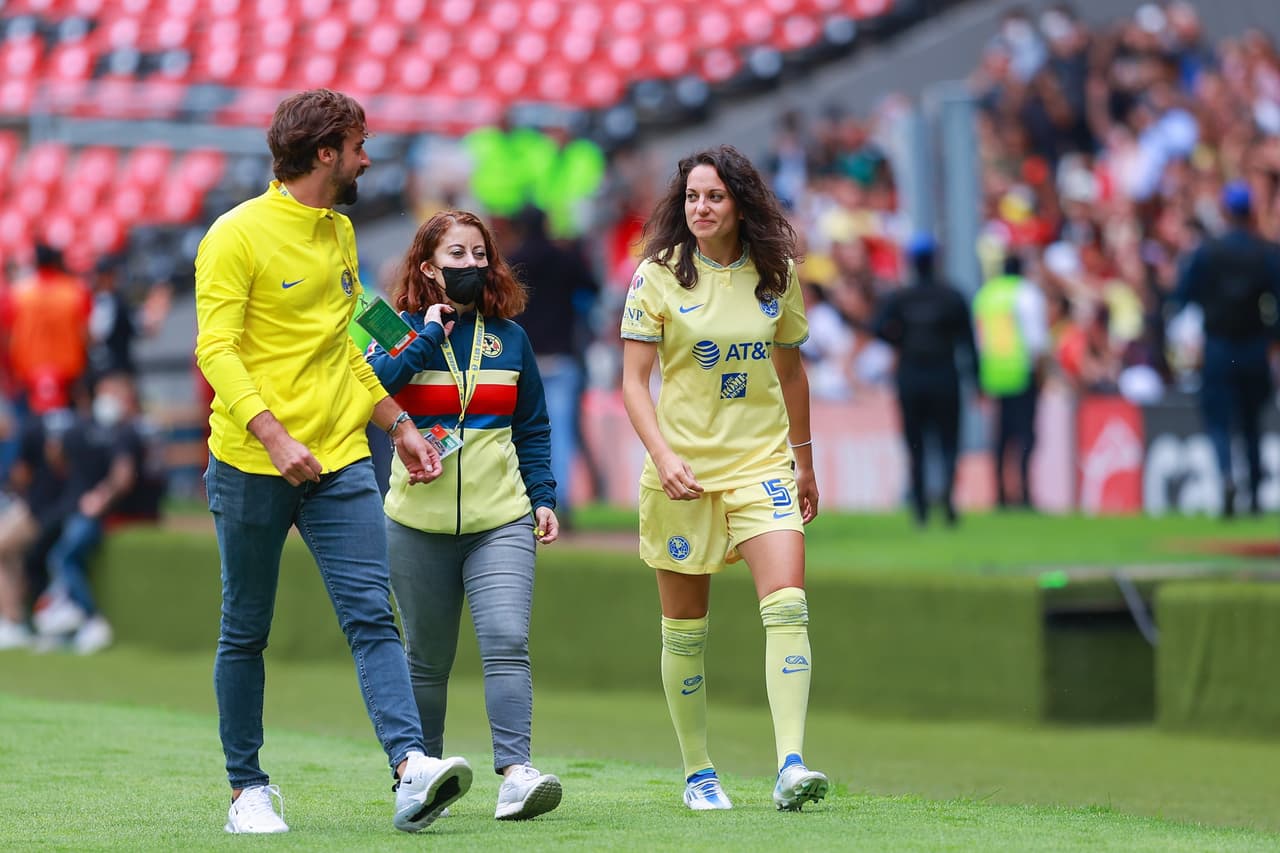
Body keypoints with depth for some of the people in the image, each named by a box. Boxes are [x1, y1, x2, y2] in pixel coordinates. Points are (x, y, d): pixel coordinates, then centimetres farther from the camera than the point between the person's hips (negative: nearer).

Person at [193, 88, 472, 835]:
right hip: (252, 466, -5)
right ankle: (249, 788, 17)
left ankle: (412, 768, -22)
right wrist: (275, 436, -27)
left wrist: (399, 424, 20)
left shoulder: (340, 233, 15)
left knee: (373, 615, -10)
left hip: (340, 461, 5)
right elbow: (216, 349, -16)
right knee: (246, 632, 6)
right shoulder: (238, 235, -8)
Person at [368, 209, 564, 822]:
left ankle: (515, 773, -21)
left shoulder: (509, 337, 9)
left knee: (507, 641, -15)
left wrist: (543, 497, 7)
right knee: (426, 658, 8)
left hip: (500, 521, 1)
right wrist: (428, 337, -16)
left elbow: (532, 428, 16)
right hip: (419, 524, -1)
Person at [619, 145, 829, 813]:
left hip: (762, 461, 1)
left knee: (787, 607, -17)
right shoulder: (659, 276, -4)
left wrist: (804, 462, 19)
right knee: (684, 628, 5)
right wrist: (663, 456, -19)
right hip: (683, 468, -1)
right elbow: (634, 380, -5)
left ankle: (791, 765, -20)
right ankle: (697, 772, 18)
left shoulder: (776, 275, 4)